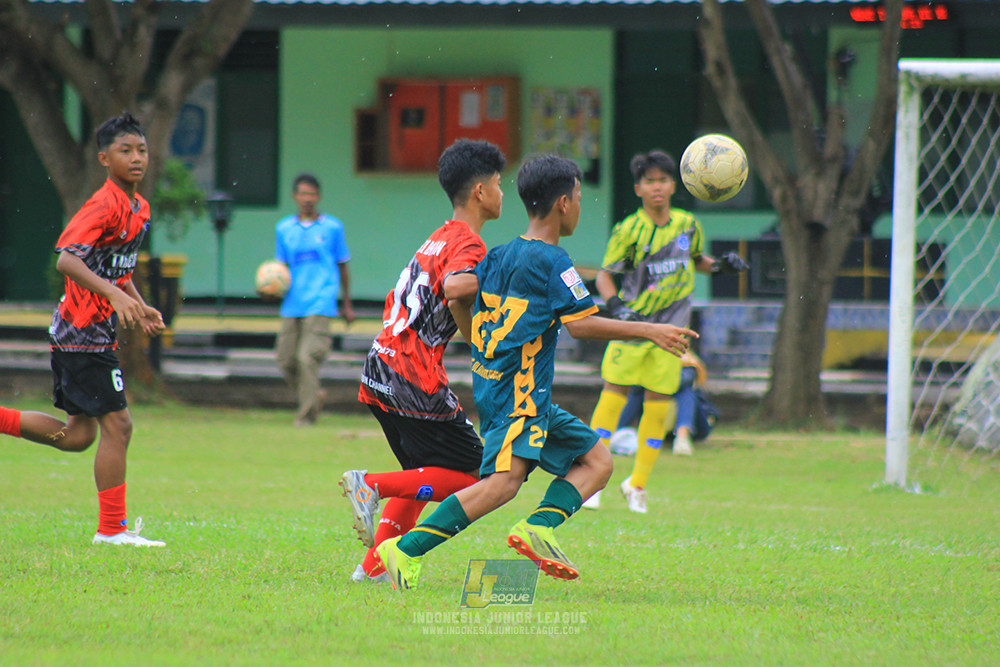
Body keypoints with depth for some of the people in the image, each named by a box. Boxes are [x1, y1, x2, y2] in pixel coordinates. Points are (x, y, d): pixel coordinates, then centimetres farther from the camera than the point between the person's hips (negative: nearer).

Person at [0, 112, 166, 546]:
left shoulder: (139, 208, 13)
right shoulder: (105, 205, -16)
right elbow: (67, 259, -27)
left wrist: (140, 307, 16)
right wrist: (115, 295, -35)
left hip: (96, 332, 10)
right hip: (84, 332, -10)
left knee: (79, 435, 10)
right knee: (117, 423, -7)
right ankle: (112, 529, -1)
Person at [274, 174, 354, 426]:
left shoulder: (332, 227, 5)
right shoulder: (284, 229, 11)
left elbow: (342, 266, 12)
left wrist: (347, 304, 14)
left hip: (320, 303, -4)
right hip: (292, 305, 4)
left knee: (308, 358, -15)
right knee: (287, 361, 1)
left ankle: (308, 413, -6)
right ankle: (314, 395, 27)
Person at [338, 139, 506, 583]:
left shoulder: (440, 239, 19)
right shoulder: (468, 244, -9)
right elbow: (455, 286, -32)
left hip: (381, 369, 9)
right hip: (416, 380, -9)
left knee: (422, 474, 20)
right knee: (471, 476, -2)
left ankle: (374, 566, 11)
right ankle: (371, 484, -14)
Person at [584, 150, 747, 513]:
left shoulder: (687, 224, 4)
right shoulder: (628, 230, -9)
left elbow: (696, 259, 22)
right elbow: (604, 274, -5)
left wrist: (720, 264, 3)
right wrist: (616, 305, -22)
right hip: (633, 322, -3)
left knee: (659, 402, 1)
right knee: (615, 392, -5)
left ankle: (637, 484, 13)